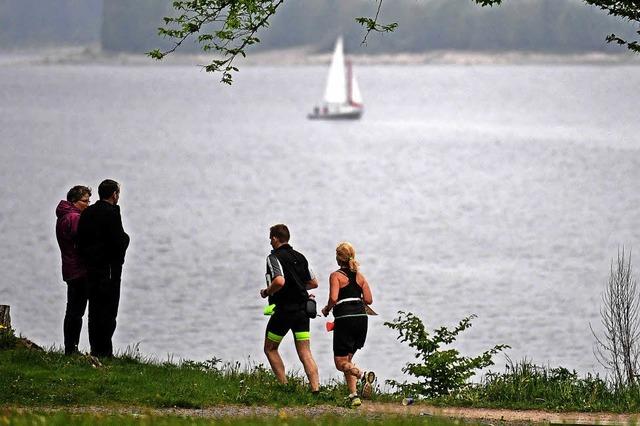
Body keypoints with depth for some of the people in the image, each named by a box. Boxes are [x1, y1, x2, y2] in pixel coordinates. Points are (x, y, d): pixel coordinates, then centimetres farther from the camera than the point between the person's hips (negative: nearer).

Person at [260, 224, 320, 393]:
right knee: (305, 353, 2)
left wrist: (267, 292, -9)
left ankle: (284, 385, 4)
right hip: (302, 310, 6)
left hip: (283, 310, -6)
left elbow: (279, 281, -26)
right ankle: (315, 389, -11)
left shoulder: (274, 257, -9)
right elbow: (314, 283, 17)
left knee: (270, 349, 12)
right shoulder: (300, 257, 12)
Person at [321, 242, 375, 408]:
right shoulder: (360, 276, 11)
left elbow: (333, 298, -16)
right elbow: (369, 300, 6)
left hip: (344, 319, -6)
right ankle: (353, 395, 5)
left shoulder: (336, 276, -3)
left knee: (340, 362, 0)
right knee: (347, 360, 17)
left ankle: (363, 375, -28)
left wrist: (326, 310, 3)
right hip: (361, 318, 6)